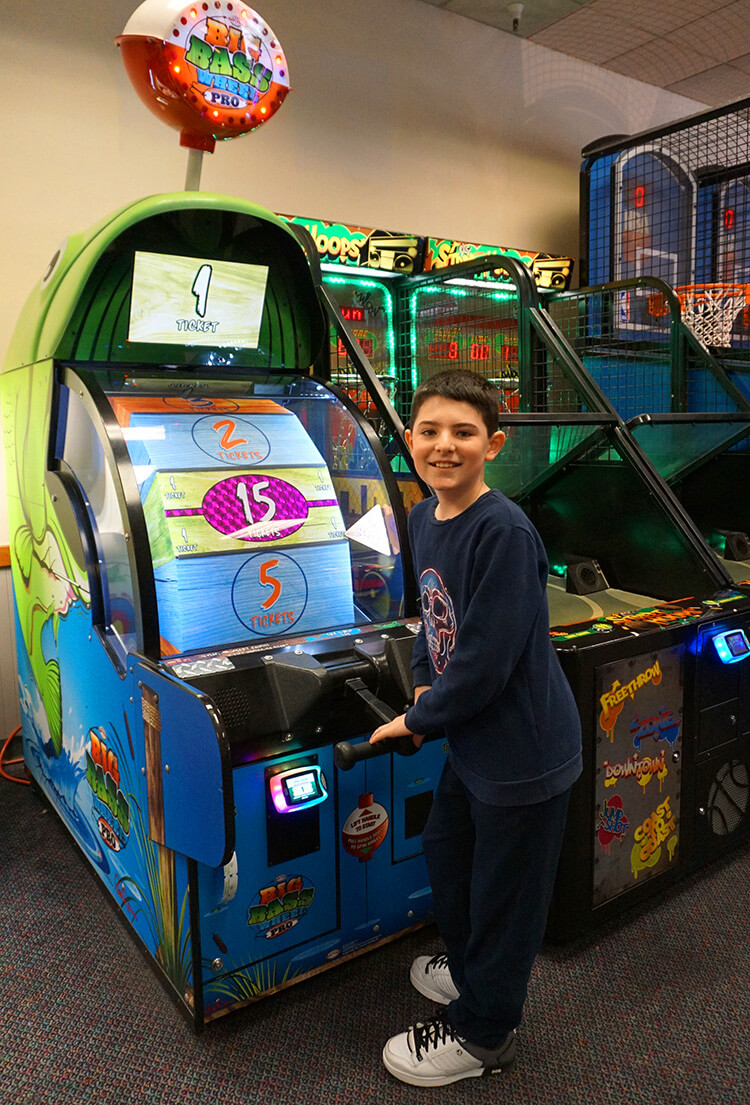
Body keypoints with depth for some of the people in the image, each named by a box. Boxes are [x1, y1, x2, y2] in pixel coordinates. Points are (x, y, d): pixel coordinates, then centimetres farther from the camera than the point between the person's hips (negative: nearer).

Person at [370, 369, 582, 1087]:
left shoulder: (503, 533, -27)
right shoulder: (423, 518, 1)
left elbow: (486, 660, -26)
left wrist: (418, 721, -13)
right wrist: (424, 685, 1)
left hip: (522, 750, -9)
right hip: (472, 739, 9)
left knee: (502, 889, 12)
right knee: (445, 847, 27)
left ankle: (480, 1034, 38)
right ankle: (468, 969, 55)